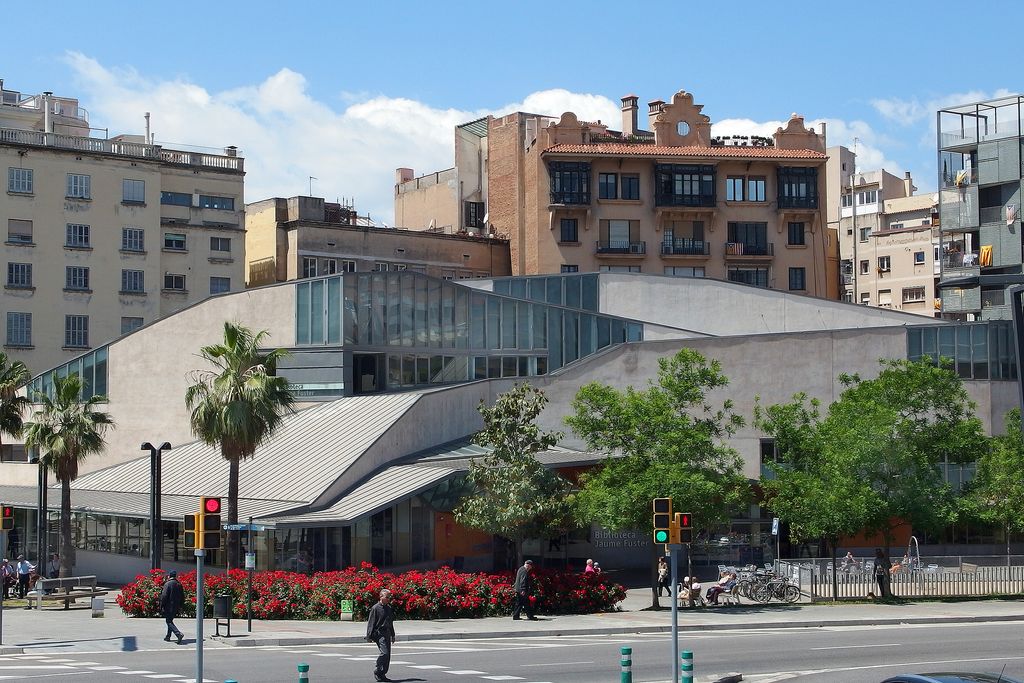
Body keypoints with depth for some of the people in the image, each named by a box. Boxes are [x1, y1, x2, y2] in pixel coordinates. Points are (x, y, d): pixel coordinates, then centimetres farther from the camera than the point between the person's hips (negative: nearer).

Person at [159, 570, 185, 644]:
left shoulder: (167, 584, -14)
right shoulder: (179, 584, 9)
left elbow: (164, 596, -17)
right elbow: (182, 596, 15)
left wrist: (161, 607, -10)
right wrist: (180, 606, 22)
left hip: (169, 607, -7)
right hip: (176, 607, 7)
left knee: (169, 621, -5)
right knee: (170, 620, 20)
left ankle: (178, 634, -22)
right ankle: (168, 636, 26)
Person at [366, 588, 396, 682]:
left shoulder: (389, 608, 15)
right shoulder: (375, 608, -8)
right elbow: (371, 623, -8)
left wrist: (392, 635, 28)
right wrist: (369, 636, -12)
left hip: (387, 634, 8)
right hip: (379, 633, -8)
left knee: (387, 655, 6)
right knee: (384, 652, -19)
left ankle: (382, 674, 13)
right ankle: (377, 672, -9)